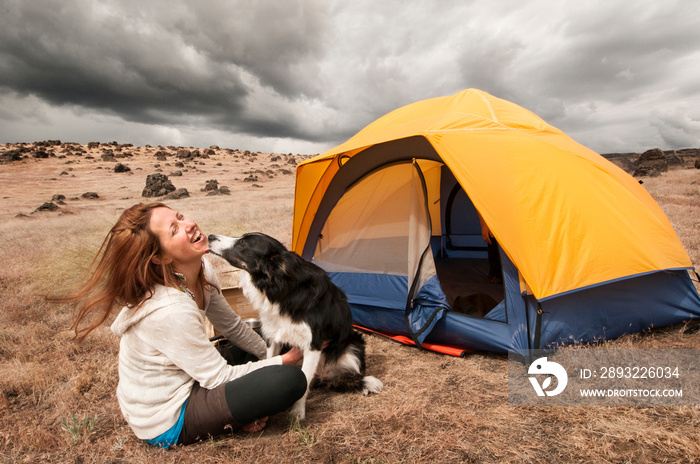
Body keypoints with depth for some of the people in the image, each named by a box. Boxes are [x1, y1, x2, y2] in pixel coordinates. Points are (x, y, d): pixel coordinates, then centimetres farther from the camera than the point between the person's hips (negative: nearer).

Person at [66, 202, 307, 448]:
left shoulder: (202, 270, -10)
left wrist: (269, 351, 9)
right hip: (164, 421, -8)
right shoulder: (171, 311, -34)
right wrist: (284, 360, -13)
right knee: (290, 380, -23)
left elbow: (231, 326, 7)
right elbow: (219, 378, -22)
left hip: (185, 379, 9)